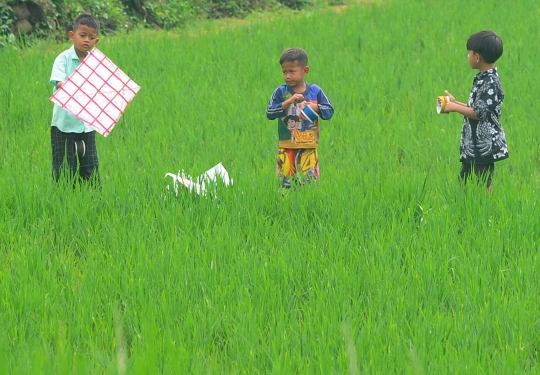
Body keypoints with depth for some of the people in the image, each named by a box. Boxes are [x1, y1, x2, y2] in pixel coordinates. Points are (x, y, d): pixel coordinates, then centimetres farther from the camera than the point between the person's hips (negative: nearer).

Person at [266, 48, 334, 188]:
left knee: (310, 181, 1)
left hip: (308, 147, 0)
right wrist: (288, 102, -18)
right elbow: (269, 113, -8)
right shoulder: (280, 92, 1)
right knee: (285, 182, 1)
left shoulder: (315, 91, 3)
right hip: (286, 147, 0)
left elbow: (329, 111, 4)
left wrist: (315, 107, -14)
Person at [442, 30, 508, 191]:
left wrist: (455, 107, -12)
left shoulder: (490, 83, -19)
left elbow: (480, 113, -22)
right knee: (463, 183, 13)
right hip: (472, 144, 10)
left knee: (484, 186, -4)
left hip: (485, 146, -10)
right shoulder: (482, 78, 11)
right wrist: (456, 103, 15)